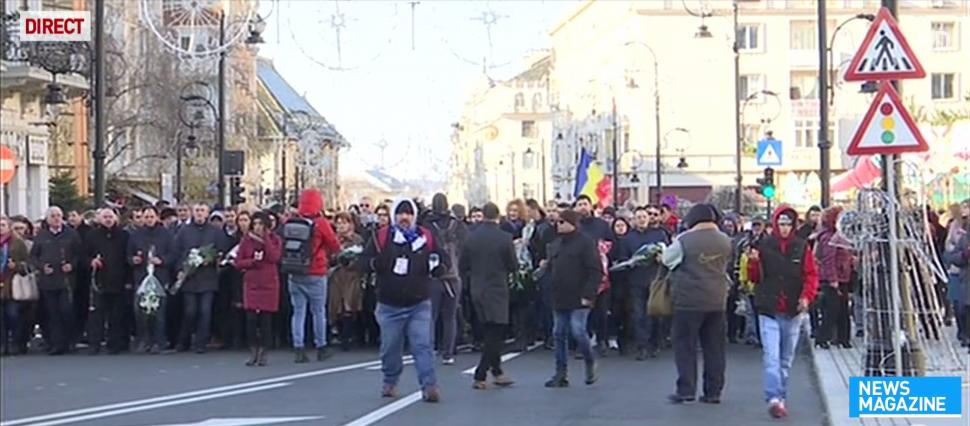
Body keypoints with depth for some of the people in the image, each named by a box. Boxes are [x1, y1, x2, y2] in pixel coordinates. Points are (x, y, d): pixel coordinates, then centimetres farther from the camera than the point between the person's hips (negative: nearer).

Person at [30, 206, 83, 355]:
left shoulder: (71, 234, 6)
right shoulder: (41, 236, 10)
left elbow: (79, 253, 7)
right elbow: (33, 256, 13)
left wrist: (72, 265, -8)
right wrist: (41, 266, -3)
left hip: (66, 280, -2)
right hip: (47, 280, 2)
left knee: (66, 311, -9)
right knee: (52, 314, 0)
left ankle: (67, 342, 5)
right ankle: (56, 344, 3)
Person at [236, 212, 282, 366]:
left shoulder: (275, 240, 2)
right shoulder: (247, 239, 5)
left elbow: (274, 258, -16)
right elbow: (238, 262, 4)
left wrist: (265, 237, -15)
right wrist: (252, 261, -14)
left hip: (269, 284, -1)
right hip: (251, 283, 1)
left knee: (266, 319, 0)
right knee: (251, 318, -6)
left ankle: (262, 353, 9)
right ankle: (253, 352, 5)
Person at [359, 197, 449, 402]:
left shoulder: (426, 237, 4)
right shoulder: (382, 237, 0)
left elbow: (445, 259, 13)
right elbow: (362, 261, -1)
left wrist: (437, 266, -10)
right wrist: (376, 262, -23)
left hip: (419, 304, 0)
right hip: (389, 305, 0)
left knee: (422, 345, -8)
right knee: (390, 347, 9)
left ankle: (430, 386, -10)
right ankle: (390, 382, 29)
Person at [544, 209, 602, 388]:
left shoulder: (585, 243, -8)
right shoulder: (556, 245, 14)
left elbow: (596, 271, -13)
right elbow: (551, 269, 23)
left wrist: (588, 294, -18)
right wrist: (553, 291, 13)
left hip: (579, 299, -7)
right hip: (559, 299, 7)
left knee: (578, 331, -14)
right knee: (559, 335, 6)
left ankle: (590, 363, 11)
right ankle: (561, 374, 12)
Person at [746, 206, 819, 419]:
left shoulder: (802, 247, 2)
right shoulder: (763, 245, 0)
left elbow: (811, 275, 1)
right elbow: (754, 277, 6)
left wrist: (806, 296, -14)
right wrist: (753, 262, -15)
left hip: (793, 312, 2)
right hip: (769, 311, -2)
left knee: (786, 359, 11)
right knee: (771, 357, -13)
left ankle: (781, 398, 22)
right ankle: (774, 399, -20)